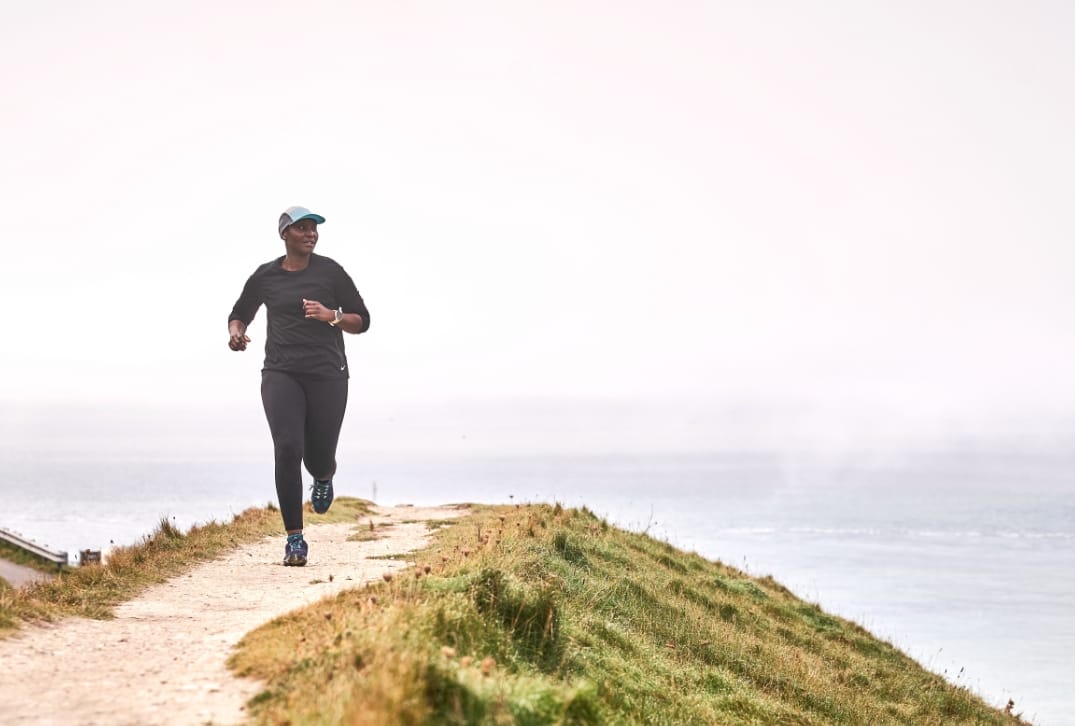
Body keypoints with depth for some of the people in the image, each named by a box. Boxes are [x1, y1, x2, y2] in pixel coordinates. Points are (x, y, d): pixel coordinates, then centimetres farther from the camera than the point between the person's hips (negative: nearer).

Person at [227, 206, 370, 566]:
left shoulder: (330, 272, 2)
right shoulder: (265, 276, 7)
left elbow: (361, 321, 5)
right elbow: (239, 314, 21)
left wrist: (331, 316, -15)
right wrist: (235, 332, -2)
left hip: (327, 374, 0)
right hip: (281, 373, 0)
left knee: (319, 456, 1)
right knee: (287, 449, -17)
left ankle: (323, 478, 44)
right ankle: (294, 539, -10)